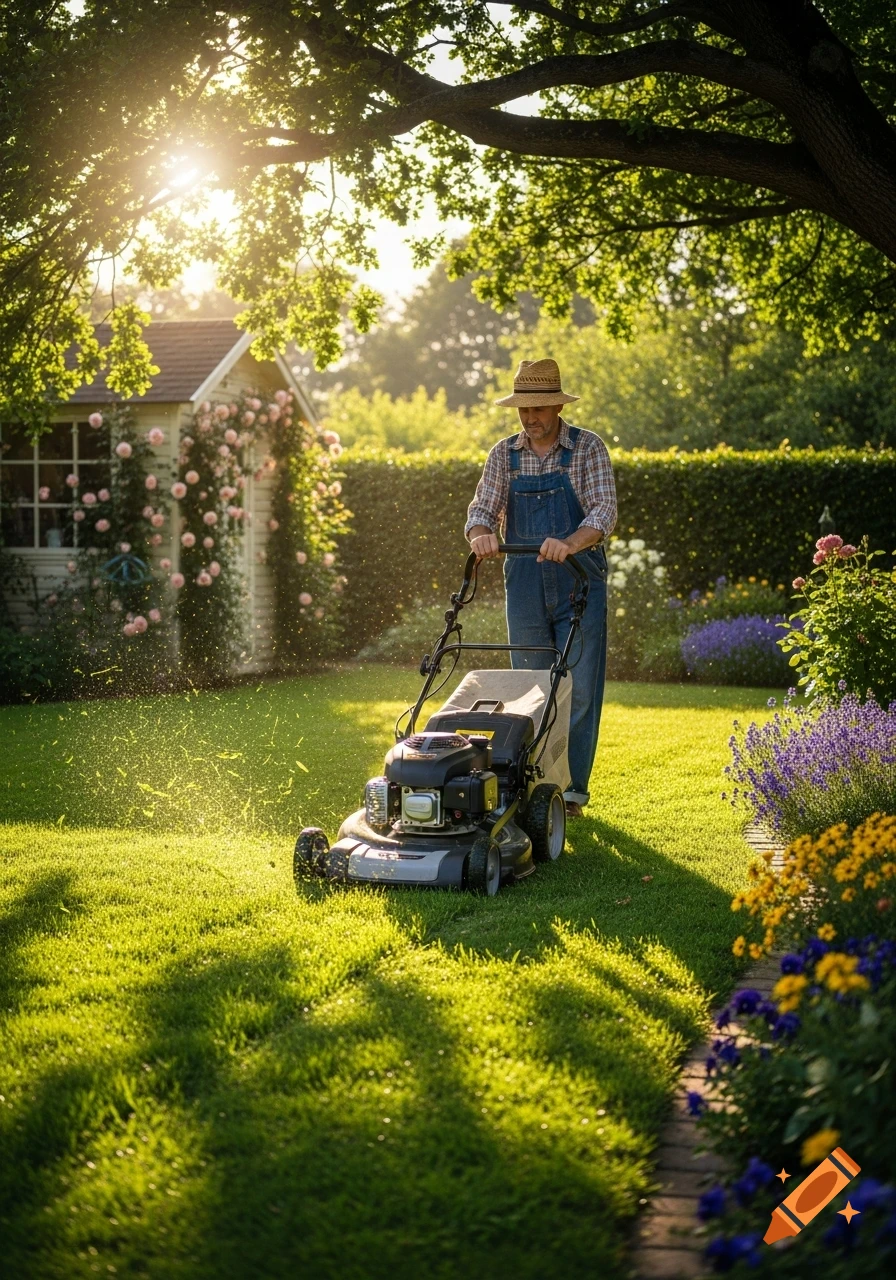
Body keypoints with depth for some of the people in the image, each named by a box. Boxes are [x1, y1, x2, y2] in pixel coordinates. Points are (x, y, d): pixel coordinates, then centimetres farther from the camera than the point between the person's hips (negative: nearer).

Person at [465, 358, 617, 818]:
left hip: (579, 582, -3)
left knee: (578, 689, -3)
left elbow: (604, 512, -15)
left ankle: (572, 789, 5)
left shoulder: (588, 449, -5)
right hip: (524, 585, 3)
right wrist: (481, 535, -24)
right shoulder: (504, 454, 6)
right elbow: (483, 508, 0)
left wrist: (569, 543, -35)